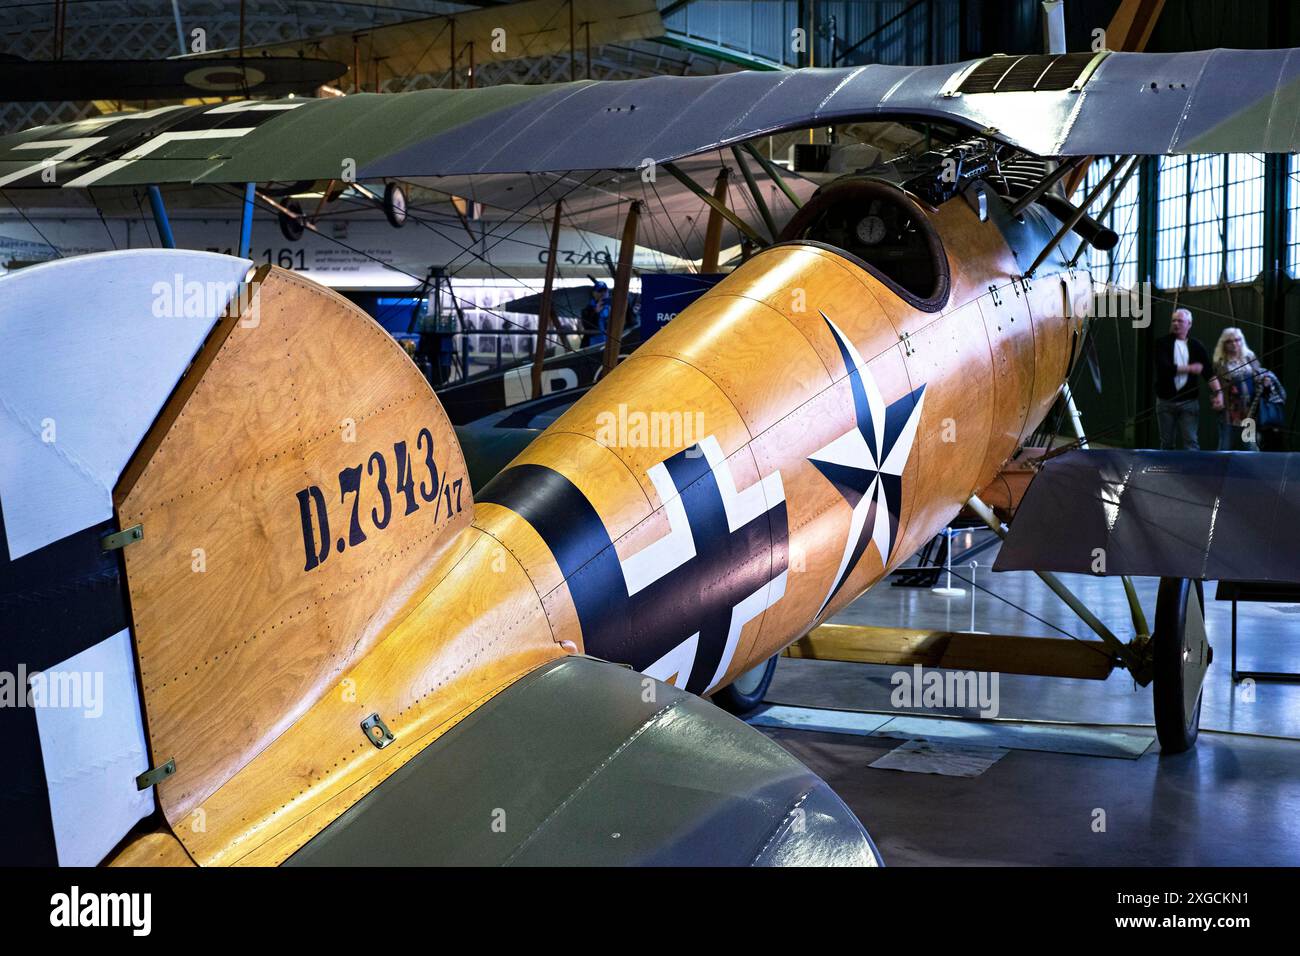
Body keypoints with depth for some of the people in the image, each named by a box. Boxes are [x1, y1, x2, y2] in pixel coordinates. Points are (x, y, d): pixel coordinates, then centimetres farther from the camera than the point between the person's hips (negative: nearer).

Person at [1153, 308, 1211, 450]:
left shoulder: (1197, 347, 5)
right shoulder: (1162, 343, 1)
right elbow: (1164, 368, -13)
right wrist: (1190, 368, -10)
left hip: (1189, 401, 0)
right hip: (1165, 400, 0)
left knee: (1191, 441, -6)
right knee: (1167, 442, 9)